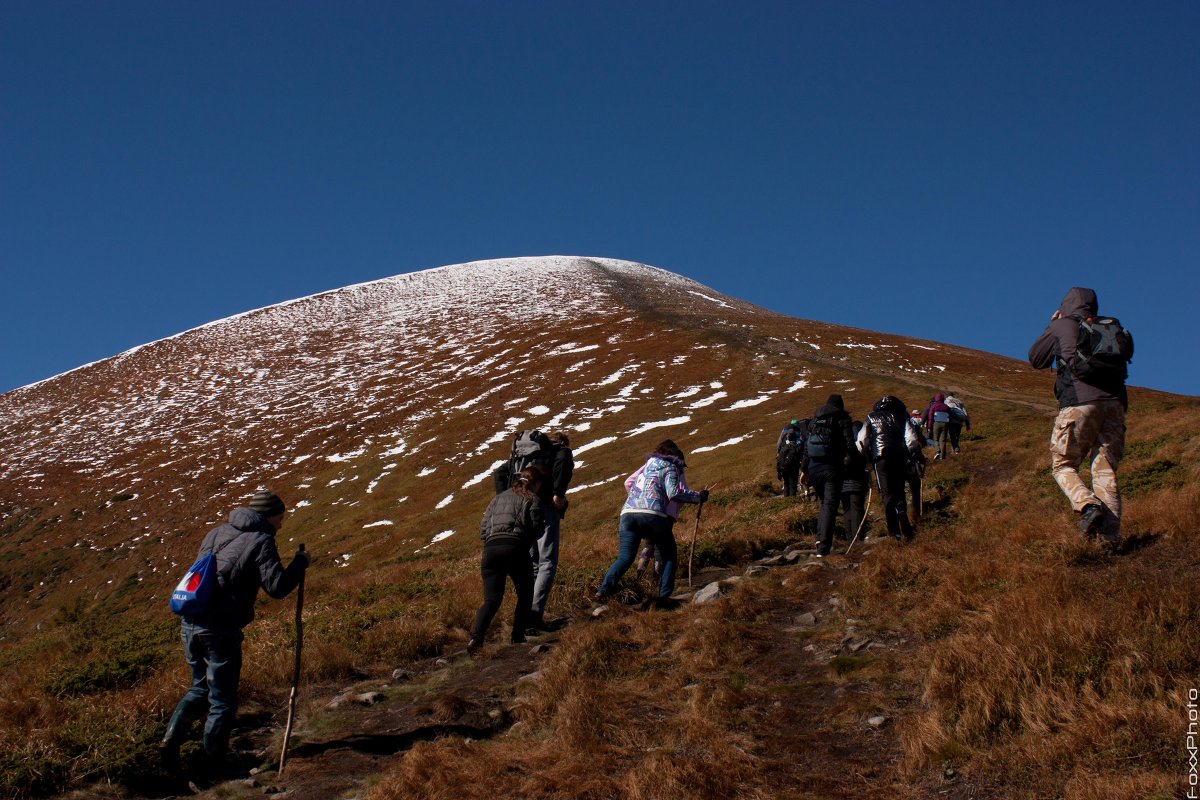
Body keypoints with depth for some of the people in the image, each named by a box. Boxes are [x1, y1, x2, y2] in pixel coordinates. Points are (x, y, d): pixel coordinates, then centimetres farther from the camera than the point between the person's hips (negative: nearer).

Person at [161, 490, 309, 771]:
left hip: (190, 622, 7)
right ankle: (215, 764, 13)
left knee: (201, 687, 24)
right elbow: (277, 587, -16)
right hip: (220, 630, -7)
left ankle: (172, 738, 9)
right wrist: (300, 562, -2)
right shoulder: (260, 541, -7)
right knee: (222, 700, 7)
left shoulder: (216, 533, 15)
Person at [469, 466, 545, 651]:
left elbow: (483, 529, 20)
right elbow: (536, 529, 1)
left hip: (491, 548, 4)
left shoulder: (499, 498, 26)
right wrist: (543, 526, 23)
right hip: (515, 548, -4)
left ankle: (476, 637, -20)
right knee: (525, 596, 17)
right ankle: (517, 637, 10)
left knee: (491, 599, 1)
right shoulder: (533, 500, 11)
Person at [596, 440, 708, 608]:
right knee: (670, 556, 11)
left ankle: (603, 590, -17)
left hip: (628, 513, 5)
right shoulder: (670, 468, 8)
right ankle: (664, 596, -3)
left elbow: (628, 482, 32)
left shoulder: (647, 465, 25)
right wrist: (698, 496, 0)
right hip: (653, 515, -5)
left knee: (625, 557, 3)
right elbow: (674, 493, -8)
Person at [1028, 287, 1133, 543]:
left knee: (1063, 465, 7)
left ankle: (1088, 505, -20)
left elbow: (1036, 359, 21)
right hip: (1114, 402, 4)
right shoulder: (1113, 327, 21)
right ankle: (1111, 529, -10)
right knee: (1105, 470, 6)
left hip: (1079, 402, -4)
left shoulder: (1062, 325, 11)